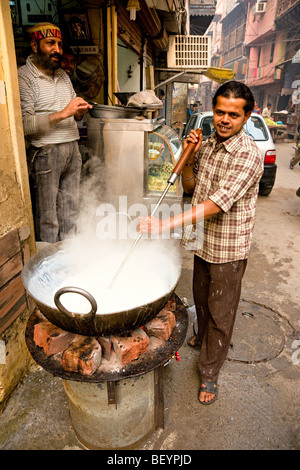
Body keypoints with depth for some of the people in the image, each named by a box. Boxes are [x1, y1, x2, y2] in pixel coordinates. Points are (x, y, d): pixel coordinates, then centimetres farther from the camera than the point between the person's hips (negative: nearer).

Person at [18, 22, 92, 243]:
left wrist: (79, 112, 0)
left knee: (70, 212, 11)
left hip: (72, 149, 7)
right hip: (45, 153, -7)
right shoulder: (24, 76, -6)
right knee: (47, 218, 0)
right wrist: (62, 113, -21)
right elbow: (24, 124, -17)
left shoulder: (63, 75, 17)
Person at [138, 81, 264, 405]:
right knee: (201, 298, 25)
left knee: (220, 310, 9)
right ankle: (203, 338, 54)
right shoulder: (206, 145, 2)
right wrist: (188, 158, -10)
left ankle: (209, 372, 30)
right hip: (203, 241, 7)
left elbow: (218, 203, -31)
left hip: (228, 249, -6)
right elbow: (189, 188, 9)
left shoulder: (249, 156, -22)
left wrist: (167, 224, -37)